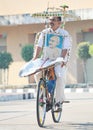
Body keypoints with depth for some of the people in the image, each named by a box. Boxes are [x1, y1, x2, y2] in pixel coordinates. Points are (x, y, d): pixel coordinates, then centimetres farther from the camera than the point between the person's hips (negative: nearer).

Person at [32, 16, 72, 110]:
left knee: (60, 76, -28)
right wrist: (35, 58, -7)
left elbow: (65, 49, -7)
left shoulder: (65, 34, 1)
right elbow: (39, 46, 6)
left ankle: (59, 99, -11)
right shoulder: (44, 32, 9)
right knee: (37, 74, -21)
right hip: (46, 60, 3)